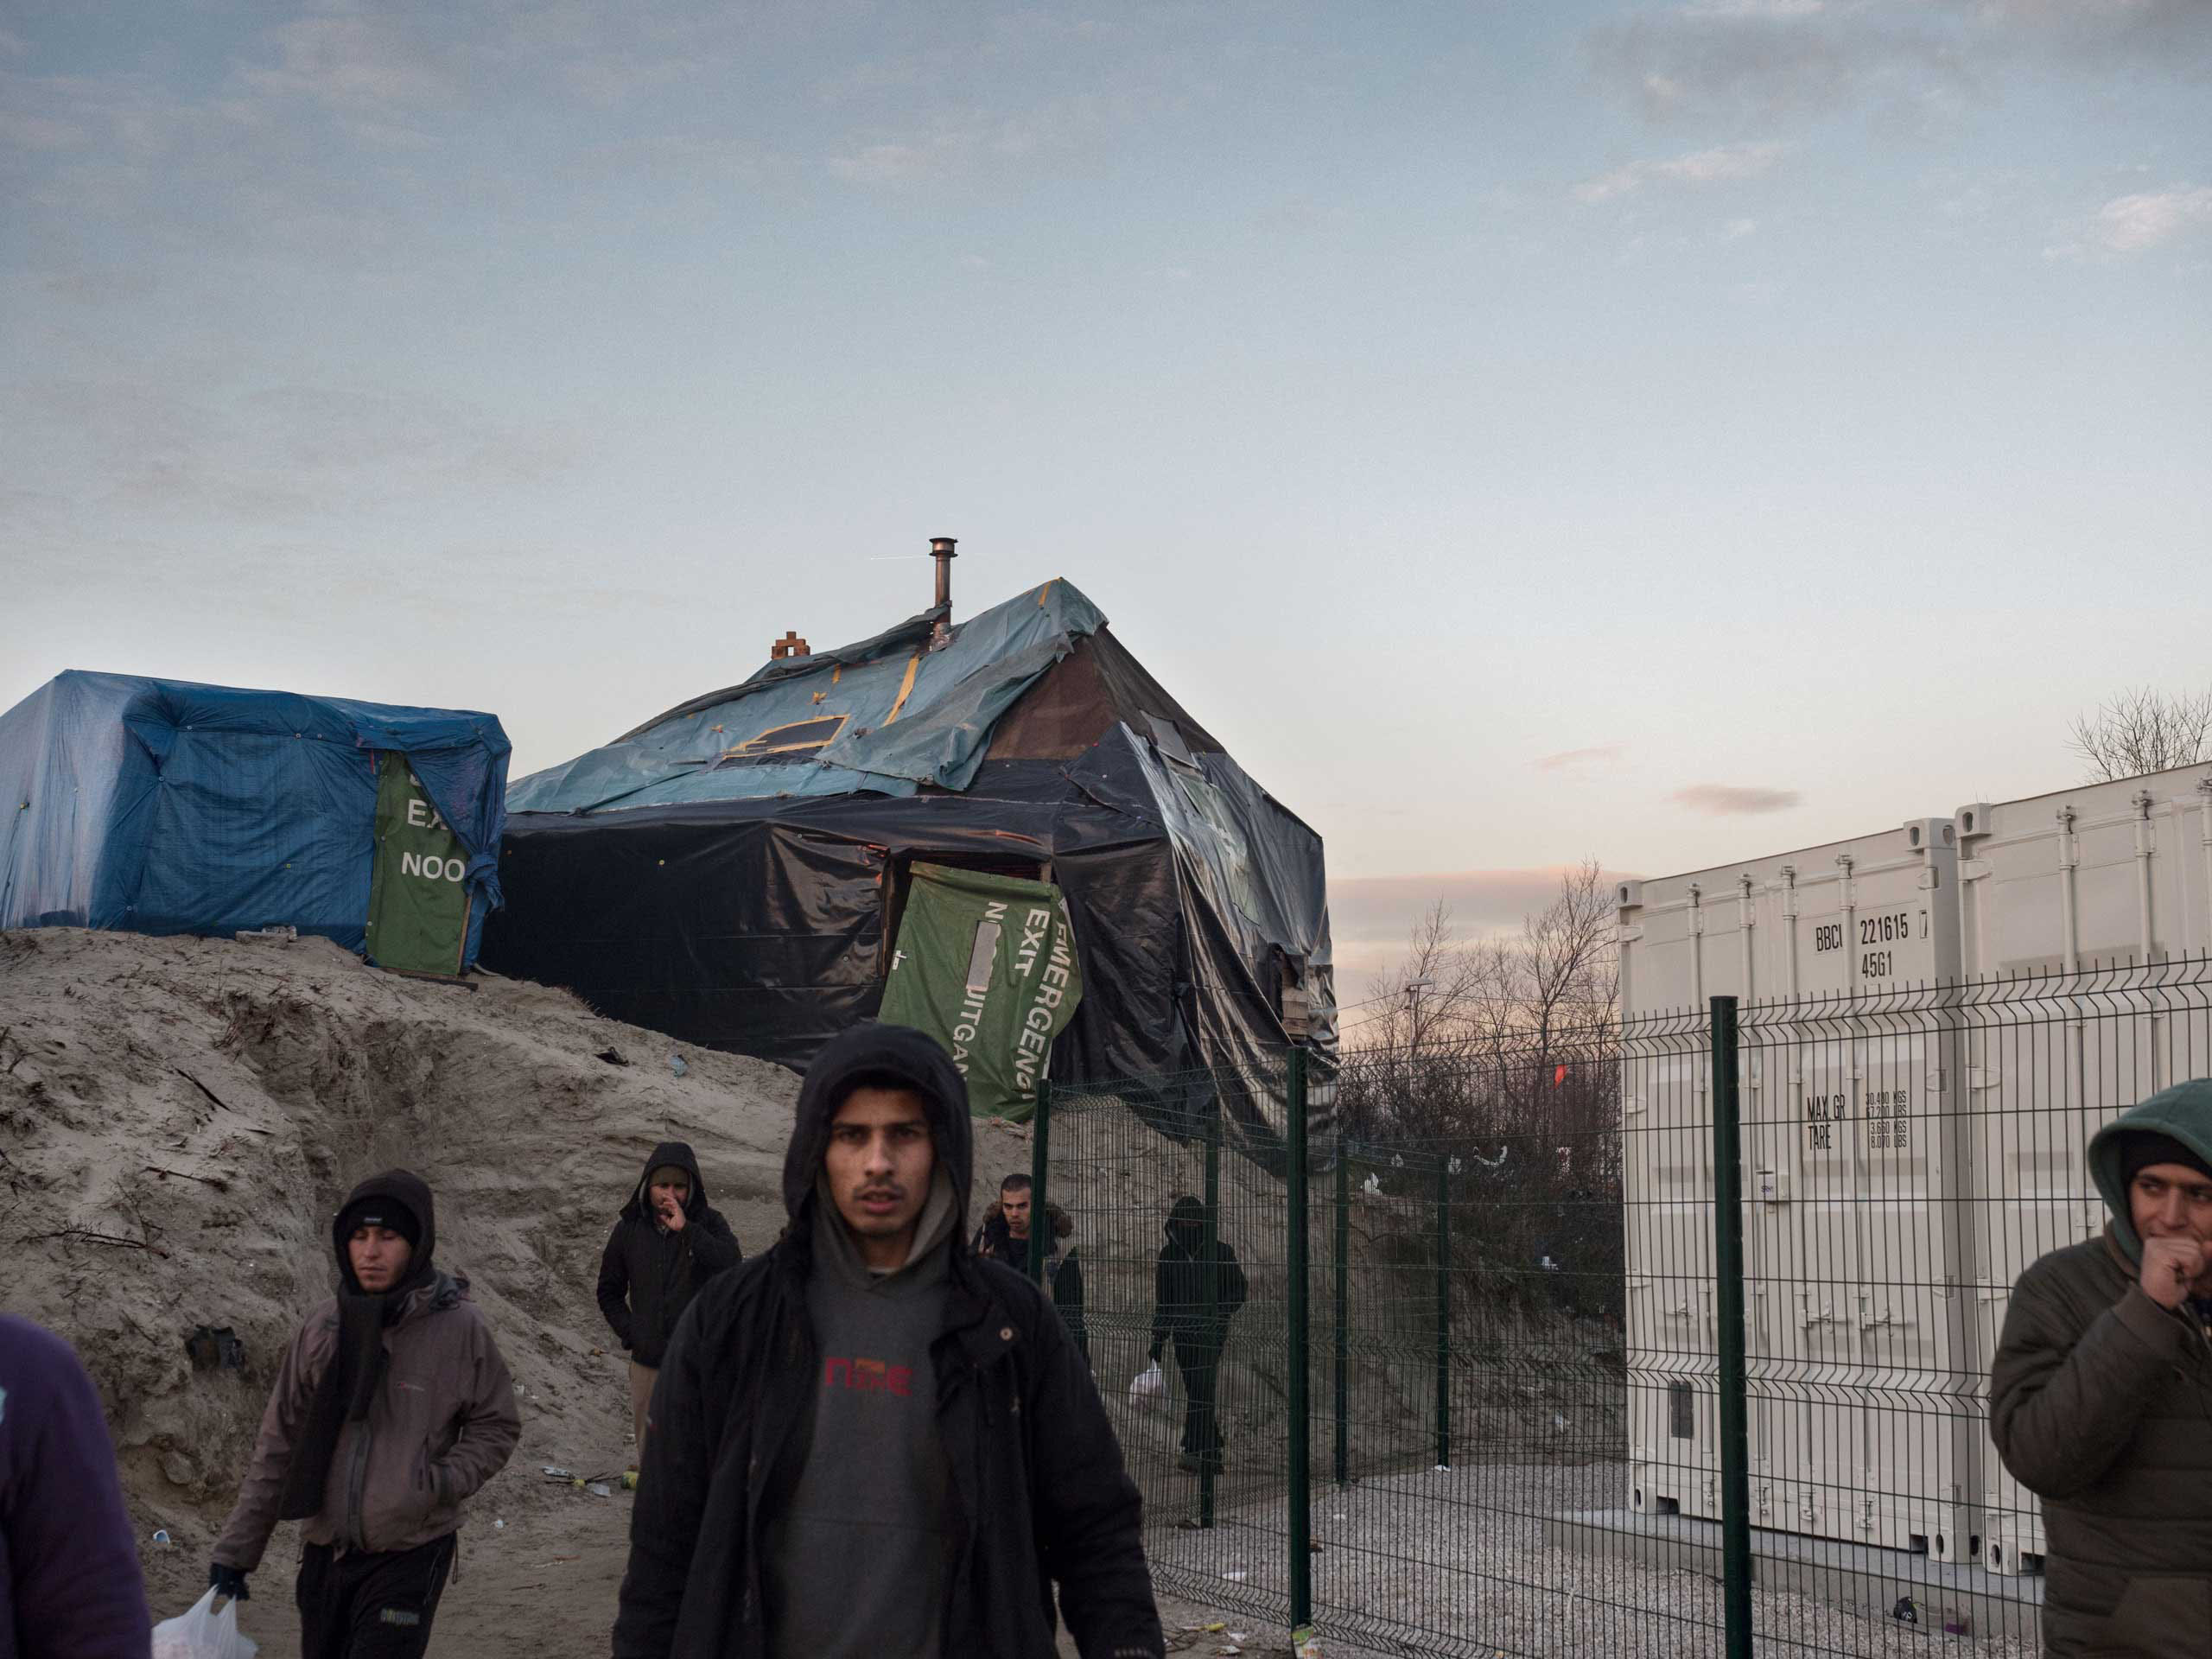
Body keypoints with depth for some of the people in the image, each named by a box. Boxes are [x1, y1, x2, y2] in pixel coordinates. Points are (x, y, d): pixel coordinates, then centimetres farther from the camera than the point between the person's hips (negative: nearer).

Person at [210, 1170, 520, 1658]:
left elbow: (495, 1428, -1)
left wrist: (438, 1484, -17)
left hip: (411, 1553, -4)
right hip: (326, 1550, 4)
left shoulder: (458, 1327, -10)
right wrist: (235, 1549, 4)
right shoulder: (325, 1326, -1)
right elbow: (279, 1445, 6)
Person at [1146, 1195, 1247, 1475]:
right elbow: (1162, 1300, 17)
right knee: (1198, 1391, 5)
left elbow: (1239, 1290, 5)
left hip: (1211, 1332, -4)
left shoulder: (1220, 1251, 2)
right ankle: (1213, 1455, 12)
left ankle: (1194, 1451, -20)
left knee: (1201, 1389, -16)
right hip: (1182, 1333, 4)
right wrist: (1158, 1337, 13)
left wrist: (1221, 1314, -11)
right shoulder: (1169, 1254, 12)